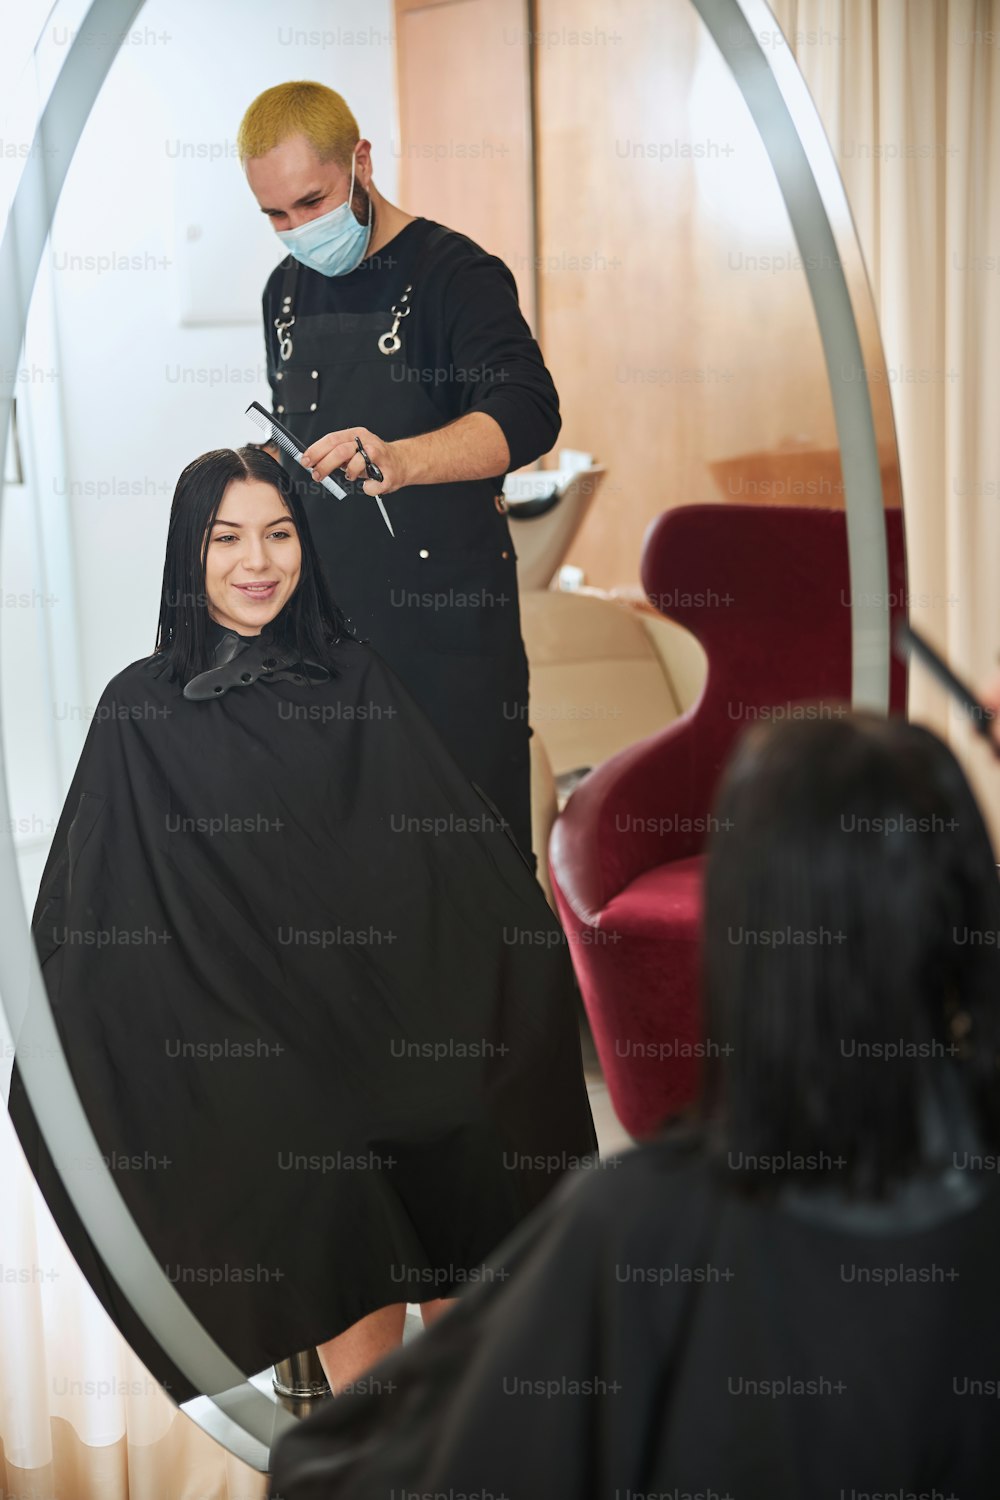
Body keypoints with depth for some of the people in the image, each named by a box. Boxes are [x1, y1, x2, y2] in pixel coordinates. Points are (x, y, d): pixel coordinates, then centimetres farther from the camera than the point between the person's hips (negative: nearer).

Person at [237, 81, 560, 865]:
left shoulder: (454, 273, -8)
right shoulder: (286, 291, 14)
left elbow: (527, 413, -23)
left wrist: (400, 460, -40)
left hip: (449, 613, -6)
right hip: (328, 615, 6)